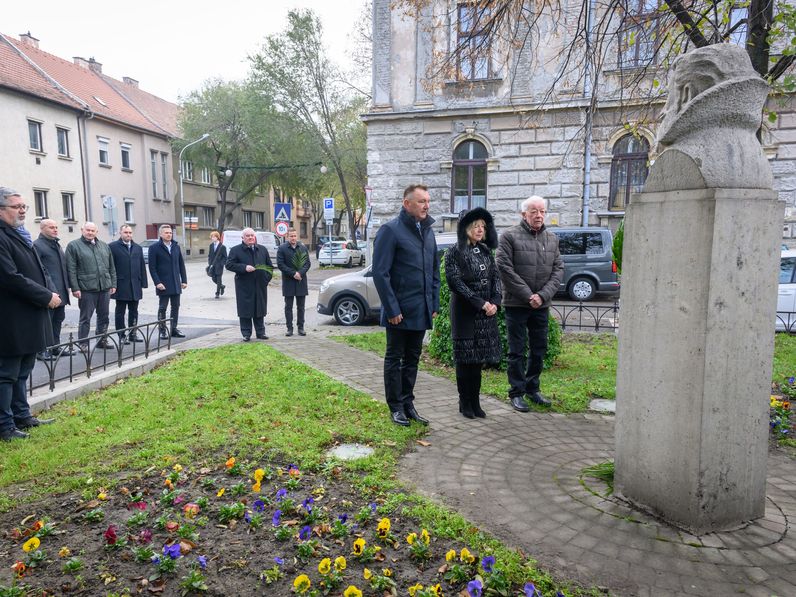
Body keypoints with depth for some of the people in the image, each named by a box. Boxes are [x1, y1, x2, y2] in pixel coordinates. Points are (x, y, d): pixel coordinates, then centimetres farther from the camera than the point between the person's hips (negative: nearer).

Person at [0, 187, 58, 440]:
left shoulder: (21, 235, 14)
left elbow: (39, 270, 20)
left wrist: (49, 293, 5)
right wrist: (46, 297, -15)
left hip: (29, 319, 9)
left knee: (22, 371, 19)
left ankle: (21, 416, 30)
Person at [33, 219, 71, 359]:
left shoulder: (57, 245, 19)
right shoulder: (37, 245, -8)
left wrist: (67, 286, 15)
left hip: (61, 292, 8)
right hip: (48, 293, -8)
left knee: (58, 320, 14)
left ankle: (55, 346, 23)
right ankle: (42, 350, 6)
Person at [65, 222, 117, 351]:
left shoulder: (104, 246, 15)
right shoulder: (73, 246, 0)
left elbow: (111, 267, 17)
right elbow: (71, 269, -6)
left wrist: (113, 284, 11)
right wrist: (75, 288, -11)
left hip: (105, 288, 5)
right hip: (86, 289, -5)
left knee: (104, 316, 11)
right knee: (85, 317, 2)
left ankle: (102, 340, 22)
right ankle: (83, 343, 10)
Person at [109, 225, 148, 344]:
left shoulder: (138, 248, 13)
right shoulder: (112, 247, -2)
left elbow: (142, 266, 13)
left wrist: (143, 283, 7)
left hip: (135, 286, 5)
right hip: (121, 286, -4)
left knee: (134, 312, 10)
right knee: (120, 312, 4)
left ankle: (133, 334, 19)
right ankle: (122, 336, 9)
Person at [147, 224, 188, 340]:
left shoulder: (176, 246, 11)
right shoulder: (154, 248, -4)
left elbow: (181, 264, 12)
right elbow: (152, 267, -7)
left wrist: (184, 280, 7)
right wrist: (157, 282, -14)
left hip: (176, 284, 5)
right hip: (163, 285, -5)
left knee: (175, 307, 8)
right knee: (162, 308, 2)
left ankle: (174, 329, 18)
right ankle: (163, 331, 9)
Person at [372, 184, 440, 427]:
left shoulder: (428, 231, 12)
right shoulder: (391, 230, -10)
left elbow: (435, 272, 16)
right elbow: (380, 273, -15)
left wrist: (434, 304, 10)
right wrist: (392, 309, -17)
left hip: (421, 311, 7)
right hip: (400, 311, -7)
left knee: (412, 359, 15)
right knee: (395, 358, 7)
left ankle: (408, 404, 27)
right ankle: (396, 407, 18)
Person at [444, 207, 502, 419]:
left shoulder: (485, 251, 12)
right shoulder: (455, 252, -6)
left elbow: (496, 277, 11)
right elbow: (455, 282, -13)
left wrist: (495, 302, -5)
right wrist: (480, 303, -15)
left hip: (486, 313, 6)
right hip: (465, 312, -5)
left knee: (480, 357, 8)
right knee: (466, 358, 1)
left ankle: (475, 402, 17)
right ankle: (465, 403, 14)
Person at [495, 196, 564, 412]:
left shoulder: (552, 239, 11)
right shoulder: (510, 236, -6)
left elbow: (558, 270, 6)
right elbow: (504, 268, -13)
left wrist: (543, 295, -9)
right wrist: (528, 296, -14)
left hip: (541, 305, 5)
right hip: (516, 305, -5)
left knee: (539, 350, 13)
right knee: (517, 351, 2)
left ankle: (532, 388, 28)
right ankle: (517, 392, 13)